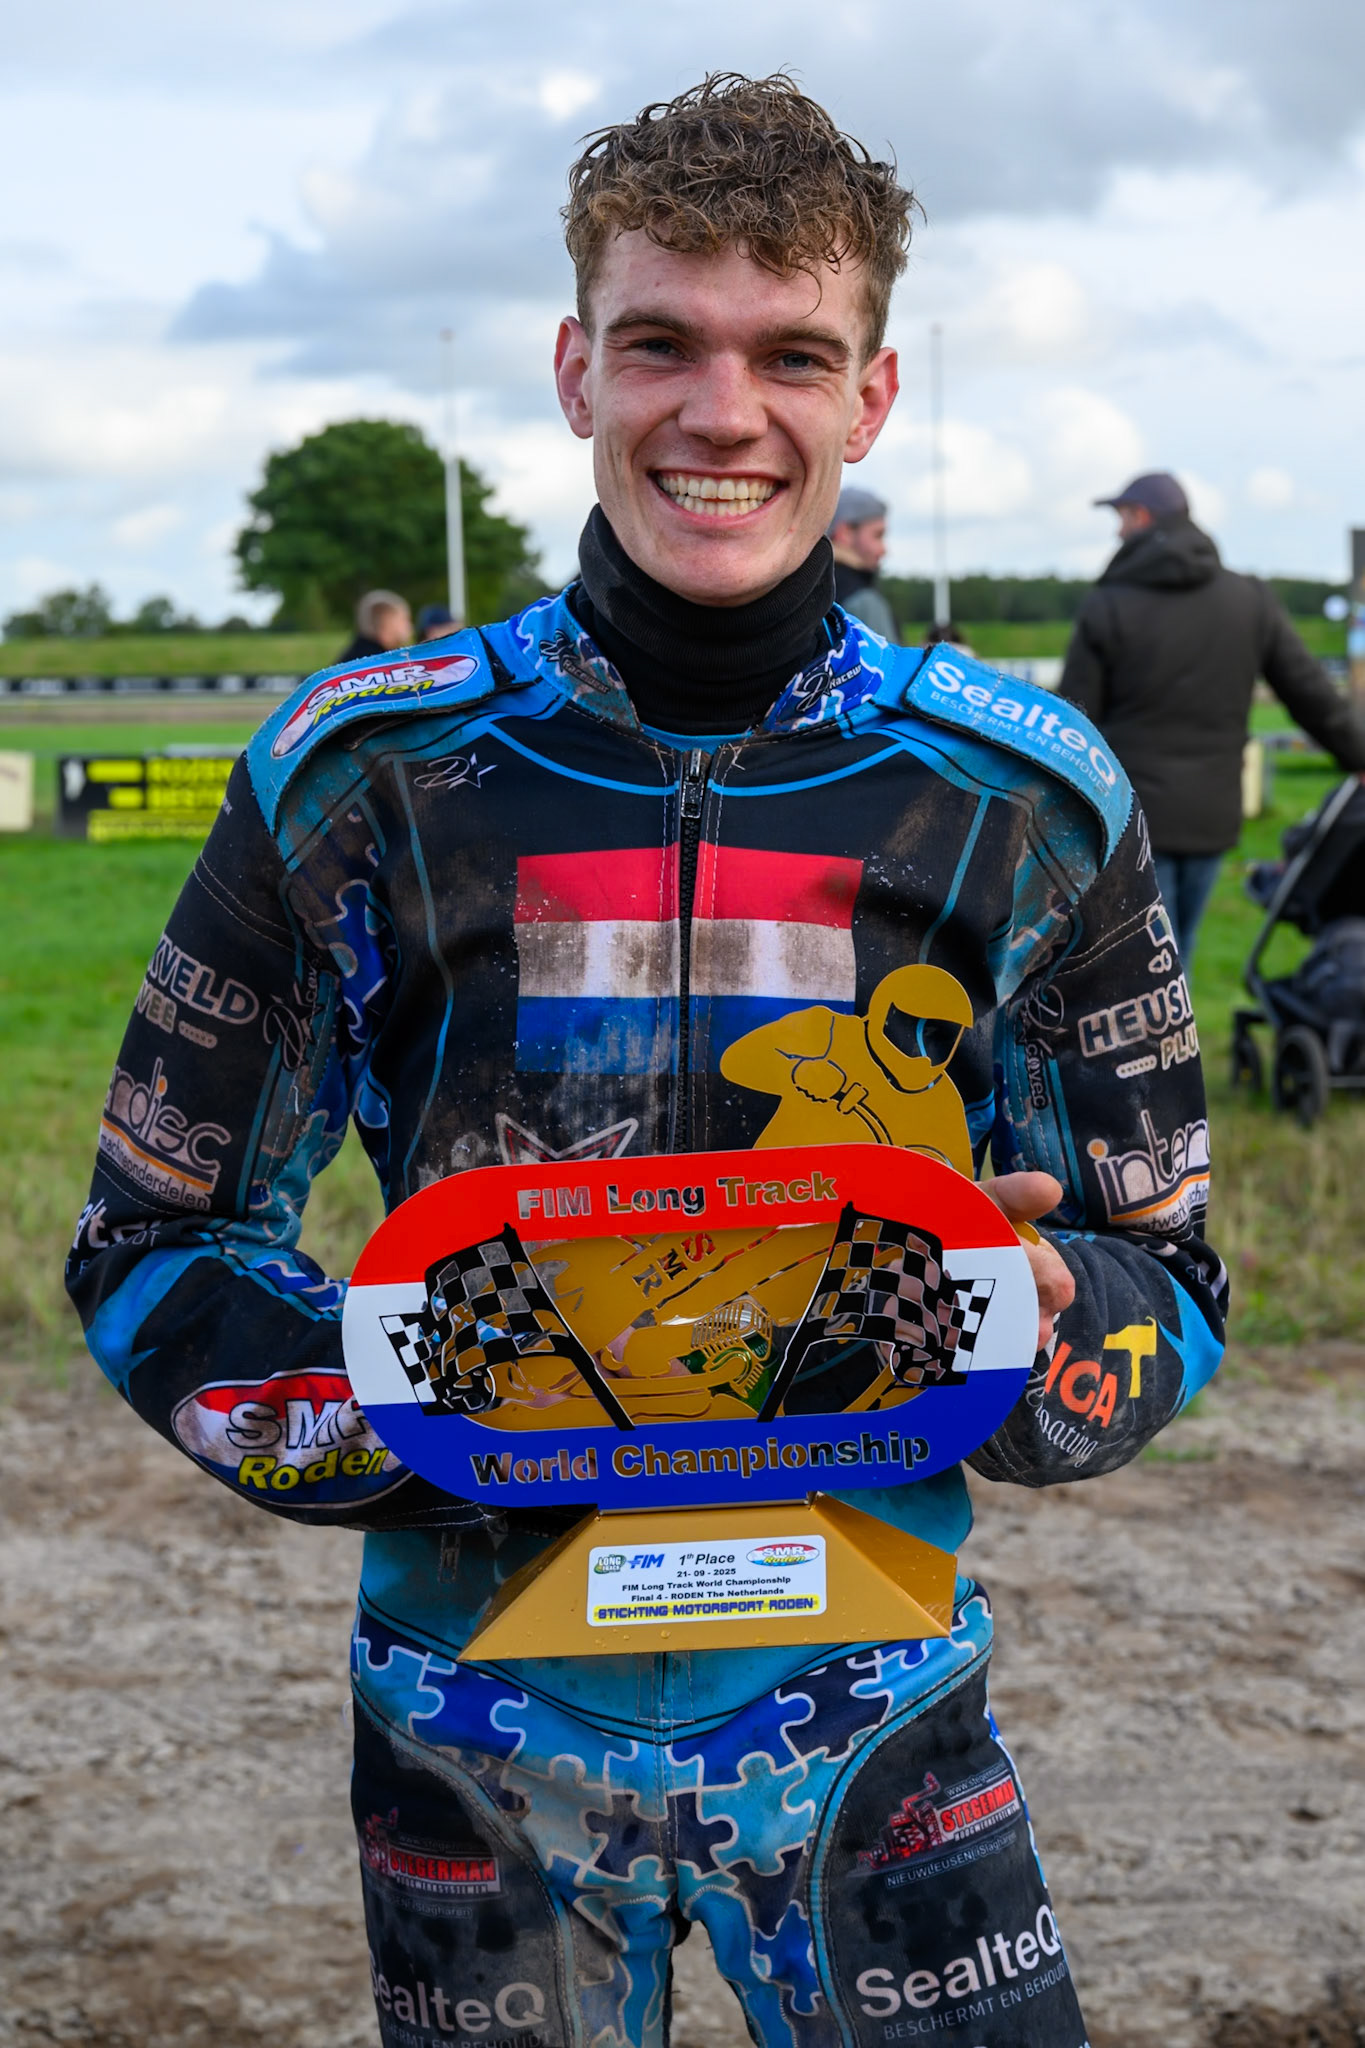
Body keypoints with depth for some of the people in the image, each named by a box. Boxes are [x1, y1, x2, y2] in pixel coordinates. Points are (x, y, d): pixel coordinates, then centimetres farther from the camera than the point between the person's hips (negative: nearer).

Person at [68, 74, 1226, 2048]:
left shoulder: (1027, 799, -5)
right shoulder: (360, 774, -7)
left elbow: (1167, 1286, 1)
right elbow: (152, 1242, -2)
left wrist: (1036, 1316, -22)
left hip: (872, 1711, 1)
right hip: (482, 1715, 0)